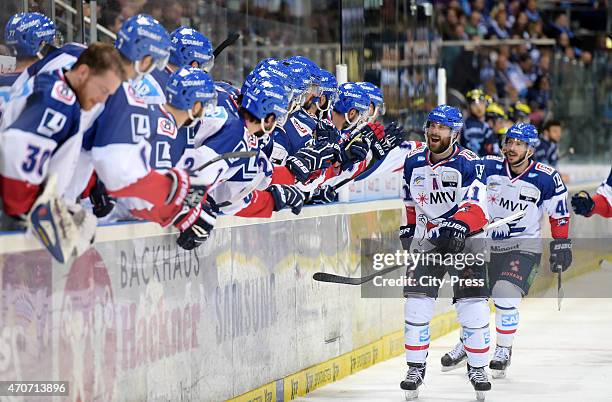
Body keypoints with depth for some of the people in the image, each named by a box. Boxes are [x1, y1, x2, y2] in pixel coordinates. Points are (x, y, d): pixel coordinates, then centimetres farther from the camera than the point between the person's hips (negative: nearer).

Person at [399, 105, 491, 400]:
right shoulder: (413, 162, 3)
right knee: (417, 303, -6)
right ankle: (416, 368, 5)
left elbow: (477, 205, -25)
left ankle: (477, 368, 9)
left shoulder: (468, 163, -13)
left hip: (465, 239, -4)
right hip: (427, 239, 4)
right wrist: (407, 228, 18)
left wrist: (459, 225, -40)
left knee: (473, 306, -7)